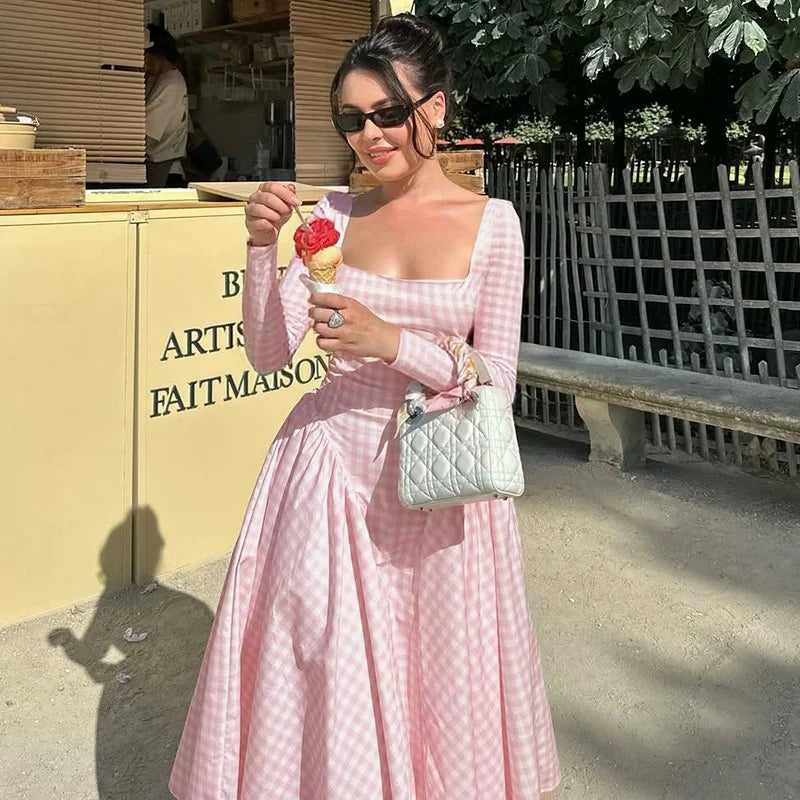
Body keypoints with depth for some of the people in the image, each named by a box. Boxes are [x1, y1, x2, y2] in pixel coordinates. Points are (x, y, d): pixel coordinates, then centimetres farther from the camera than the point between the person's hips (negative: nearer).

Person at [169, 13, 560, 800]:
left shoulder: (492, 222, -3)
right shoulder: (334, 215, 2)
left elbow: (497, 378, -7)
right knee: (322, 666, 8)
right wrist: (262, 246, -16)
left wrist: (391, 342, -20)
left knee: (436, 674, 12)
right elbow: (269, 353, -1)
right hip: (332, 465, 2)